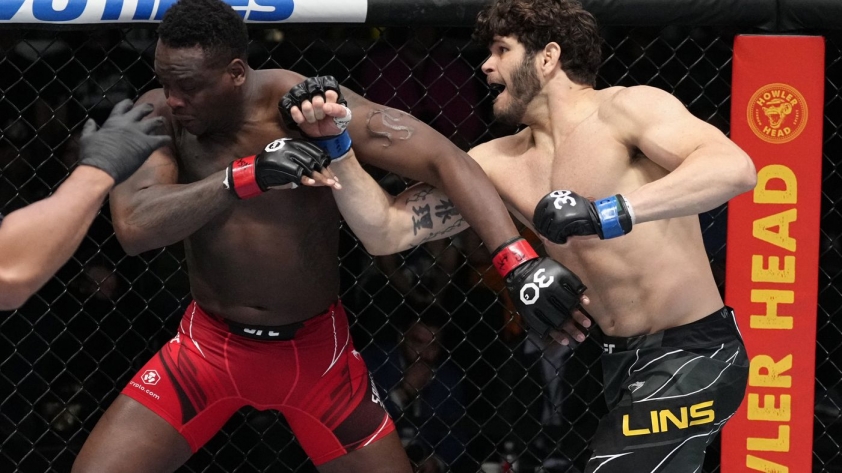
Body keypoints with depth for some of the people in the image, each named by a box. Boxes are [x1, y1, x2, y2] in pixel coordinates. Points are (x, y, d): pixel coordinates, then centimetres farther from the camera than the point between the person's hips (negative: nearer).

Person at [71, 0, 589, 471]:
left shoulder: (309, 105, -21)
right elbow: (134, 227, -28)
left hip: (316, 348, -1)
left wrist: (522, 262, -37)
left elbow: (443, 159, -24)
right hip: (209, 346, 1)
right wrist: (248, 174, -39)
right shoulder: (158, 116, -14)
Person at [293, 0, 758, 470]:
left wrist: (610, 212, -38)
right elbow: (387, 231, 4)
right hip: (626, 360, 8)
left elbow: (735, 167, -30)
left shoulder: (625, 109, -13)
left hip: (694, 354, -8)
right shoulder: (500, 164, 6)